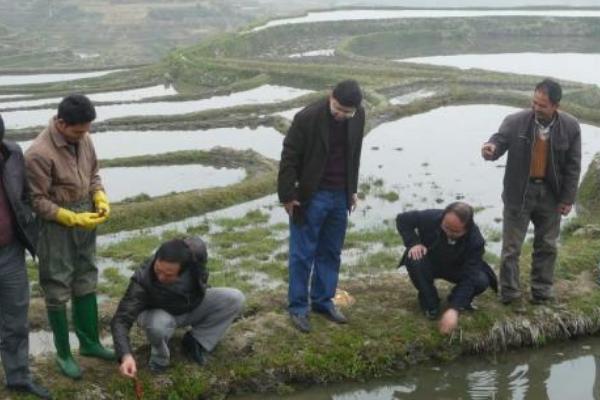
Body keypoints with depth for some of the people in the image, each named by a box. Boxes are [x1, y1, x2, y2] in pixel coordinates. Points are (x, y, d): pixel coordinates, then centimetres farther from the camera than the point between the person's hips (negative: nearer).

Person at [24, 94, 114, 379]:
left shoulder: (83, 139, -2)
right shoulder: (39, 153, -24)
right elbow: (37, 202, -19)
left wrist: (100, 199, -6)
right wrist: (74, 219, -23)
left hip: (84, 221, 7)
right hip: (56, 228, -7)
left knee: (86, 282, 18)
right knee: (58, 289, 6)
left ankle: (89, 342, 34)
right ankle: (63, 354, 21)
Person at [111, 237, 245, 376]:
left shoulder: (196, 250, -32)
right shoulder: (143, 280, -38)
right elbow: (121, 320, -40)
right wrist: (126, 355, -57)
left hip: (193, 306, 4)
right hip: (161, 313, -4)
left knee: (235, 298, -18)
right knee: (158, 325, -40)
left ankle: (195, 341, -1)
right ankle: (160, 353, -4)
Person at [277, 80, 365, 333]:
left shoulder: (358, 116, -3)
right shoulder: (308, 117, -20)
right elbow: (289, 157, -13)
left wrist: (352, 190, 14)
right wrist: (287, 195, -11)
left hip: (340, 195, 5)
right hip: (311, 196, -5)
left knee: (330, 253, 14)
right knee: (302, 254, 2)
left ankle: (323, 301, 27)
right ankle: (298, 307, 14)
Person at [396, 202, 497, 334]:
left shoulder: (476, 241, -33)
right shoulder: (430, 218, -31)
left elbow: (469, 278, -35)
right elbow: (402, 219, -14)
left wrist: (453, 309, -46)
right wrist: (414, 243, -30)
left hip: (457, 269, 0)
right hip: (430, 263, 0)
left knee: (481, 281, -29)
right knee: (414, 261, -34)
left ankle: (459, 300, 6)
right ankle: (430, 303, -9)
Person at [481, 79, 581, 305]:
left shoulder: (570, 127, -9)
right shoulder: (515, 122, -15)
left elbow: (573, 166, -3)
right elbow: (499, 141, -10)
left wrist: (568, 198, -3)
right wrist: (491, 148, -37)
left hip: (550, 195, 2)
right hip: (519, 193, -2)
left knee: (547, 246, 14)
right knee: (511, 247, 4)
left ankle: (542, 294, 29)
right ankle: (510, 295, 17)